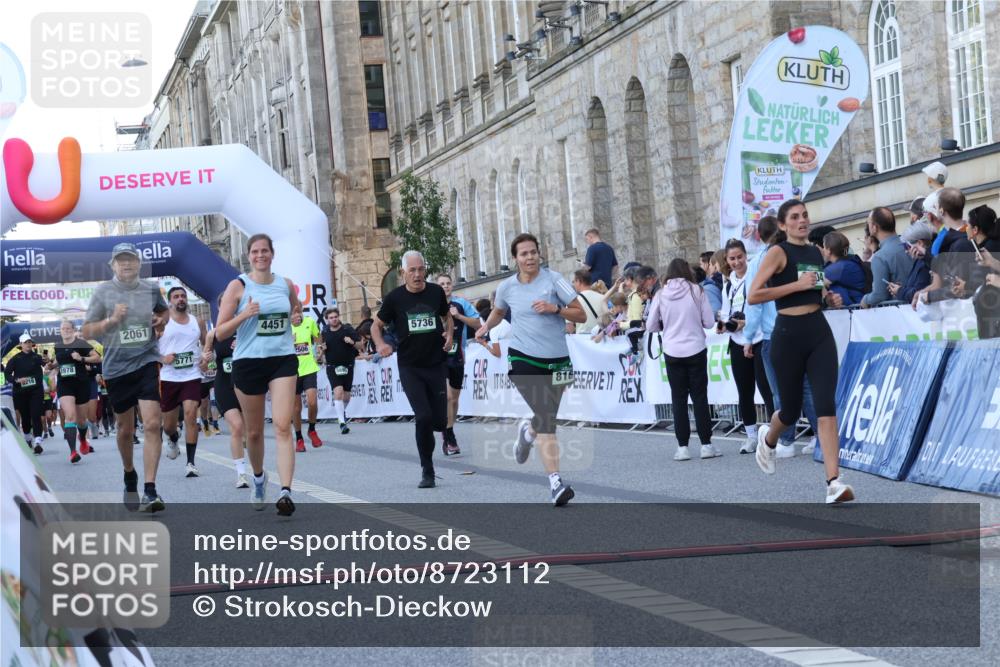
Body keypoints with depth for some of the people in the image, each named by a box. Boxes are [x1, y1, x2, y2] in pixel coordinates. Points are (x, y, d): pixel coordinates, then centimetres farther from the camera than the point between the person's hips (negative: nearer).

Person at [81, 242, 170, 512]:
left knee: (152, 424, -16)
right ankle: (129, 474, 41)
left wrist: (162, 320, 3)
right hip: (116, 367, 0)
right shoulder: (103, 292, -1)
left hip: (147, 362, 0)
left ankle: (149, 490, -17)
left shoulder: (151, 288, 5)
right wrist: (111, 320, -15)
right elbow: (86, 331, 1)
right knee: (125, 429, 13)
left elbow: (163, 310, 26)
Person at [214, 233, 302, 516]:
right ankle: (258, 478, 39)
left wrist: (297, 312, 5)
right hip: (248, 362, -1)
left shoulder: (286, 285, 7)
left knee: (283, 427, -15)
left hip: (283, 360, 1)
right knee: (254, 431, 10)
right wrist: (244, 315, -20)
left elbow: (297, 308, 29)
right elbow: (220, 332, -4)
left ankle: (286, 492, -23)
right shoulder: (238, 286, -3)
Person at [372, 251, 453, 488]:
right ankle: (427, 472, -1)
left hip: (436, 364, 2)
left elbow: (447, 316, 20)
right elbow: (377, 325, 7)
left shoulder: (436, 292, 2)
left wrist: (449, 334, 0)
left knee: (439, 421, -1)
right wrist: (381, 344, -13)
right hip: (410, 367, -2)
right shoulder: (395, 298, -4)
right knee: (423, 417, -16)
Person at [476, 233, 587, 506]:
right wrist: (486, 326, 8)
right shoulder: (507, 287, 5)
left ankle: (528, 431, 49)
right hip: (523, 360, -1)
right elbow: (498, 311, 27)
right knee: (546, 419, -16)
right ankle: (556, 482, -16)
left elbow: (581, 315, -2)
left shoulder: (553, 279, -2)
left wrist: (554, 308, -17)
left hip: (556, 360, 1)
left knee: (547, 418, 11)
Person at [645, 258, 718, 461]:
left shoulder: (661, 295, -2)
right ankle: (706, 445, 6)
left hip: (672, 353, 1)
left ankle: (682, 447, 5)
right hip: (696, 351, -1)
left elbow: (650, 326, 2)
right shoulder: (696, 291, -5)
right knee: (700, 398, 7)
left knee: (679, 399, 7)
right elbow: (709, 322, -3)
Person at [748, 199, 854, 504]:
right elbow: (753, 295, -16)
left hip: (819, 332, 4)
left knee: (826, 406, -10)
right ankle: (768, 438, 47)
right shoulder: (778, 252, -6)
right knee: (791, 410, 10)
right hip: (788, 333, -4)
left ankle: (834, 483, -16)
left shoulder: (816, 252, 13)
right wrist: (798, 285, -18)